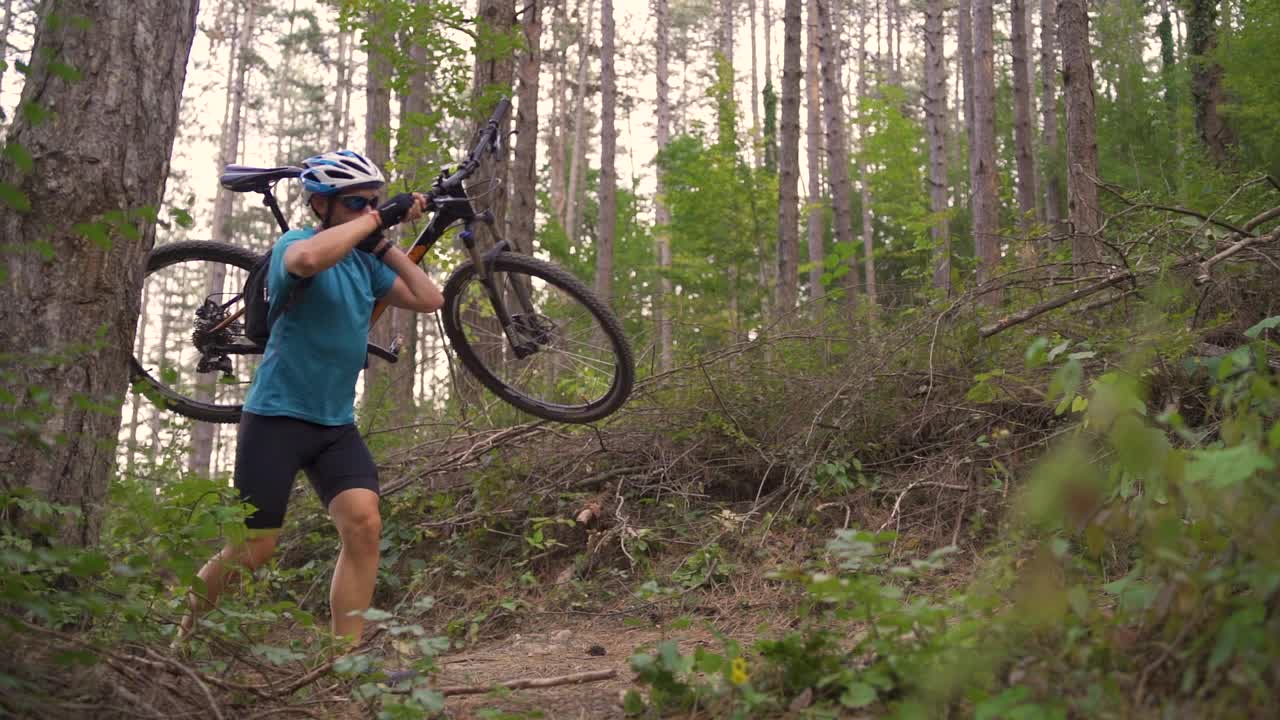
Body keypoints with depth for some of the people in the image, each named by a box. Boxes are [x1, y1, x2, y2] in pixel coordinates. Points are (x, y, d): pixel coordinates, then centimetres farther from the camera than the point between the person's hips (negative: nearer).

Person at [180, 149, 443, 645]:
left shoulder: (365, 261, 10)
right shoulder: (294, 243, -10)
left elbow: (429, 299, 4)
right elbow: (309, 258, -36)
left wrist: (385, 243, 2)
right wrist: (376, 219, -26)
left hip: (336, 424, 6)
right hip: (277, 417, -6)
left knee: (364, 525, -15)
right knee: (254, 548, 0)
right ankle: (183, 634, 26)